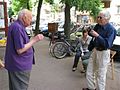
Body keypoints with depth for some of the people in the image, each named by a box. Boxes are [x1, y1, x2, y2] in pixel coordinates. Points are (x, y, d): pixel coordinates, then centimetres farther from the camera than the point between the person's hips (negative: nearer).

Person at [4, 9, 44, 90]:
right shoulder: (18, 28, -22)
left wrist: (34, 39, 9)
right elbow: (20, 50, -25)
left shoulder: (15, 26, 11)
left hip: (17, 65, 10)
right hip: (19, 66, -10)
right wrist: (34, 40, -18)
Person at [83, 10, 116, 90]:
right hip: (95, 50, 8)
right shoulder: (98, 26, 0)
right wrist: (89, 32, 2)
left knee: (101, 74, 5)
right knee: (89, 71, 16)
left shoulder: (111, 29, -20)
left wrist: (97, 35, -33)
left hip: (103, 53, -7)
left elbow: (107, 44, -30)